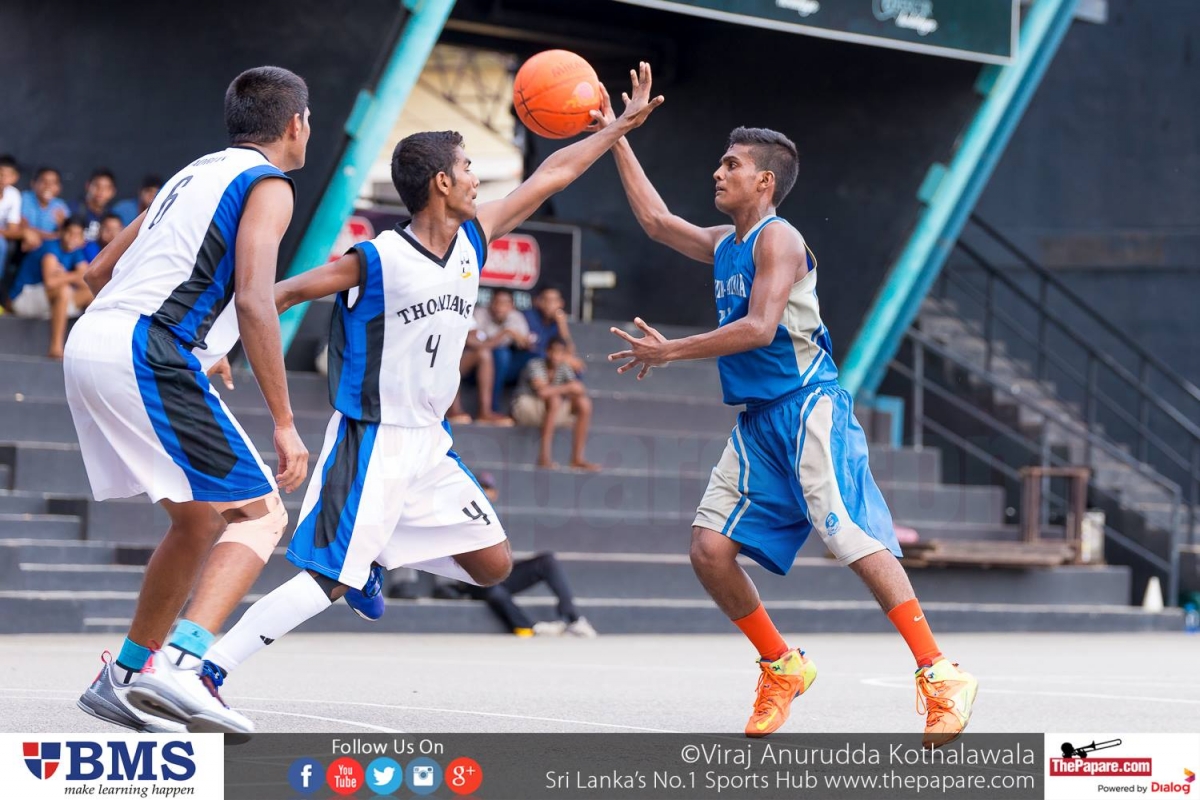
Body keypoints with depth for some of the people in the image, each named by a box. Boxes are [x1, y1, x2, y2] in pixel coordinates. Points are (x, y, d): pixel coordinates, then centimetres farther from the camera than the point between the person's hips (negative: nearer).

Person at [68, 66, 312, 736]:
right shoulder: (268, 185, 0)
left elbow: (100, 271, 30)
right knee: (261, 516, -7)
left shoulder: (196, 174, 25)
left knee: (201, 521, 20)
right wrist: (284, 422, -13)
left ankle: (124, 676, 22)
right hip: (149, 355, -9)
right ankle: (180, 663, -25)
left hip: (89, 342, 9)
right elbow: (255, 301, -14)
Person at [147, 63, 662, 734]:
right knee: (329, 581, -16)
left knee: (494, 566, 7)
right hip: (372, 443, -8)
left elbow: (550, 177, 12)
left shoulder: (473, 240, 4)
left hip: (430, 443, 8)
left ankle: (377, 561, 25)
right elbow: (284, 294, -12)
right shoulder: (376, 260, -16)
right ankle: (207, 672, -14)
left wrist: (623, 125, 17)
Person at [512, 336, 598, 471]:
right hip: (525, 408, -7)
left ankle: (577, 458, -13)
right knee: (554, 399, -35)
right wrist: (568, 388, -29)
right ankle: (544, 456, -40)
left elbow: (580, 389, -6)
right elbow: (542, 391, -33)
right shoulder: (535, 365, -17)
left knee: (584, 403, -12)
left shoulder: (563, 368, 2)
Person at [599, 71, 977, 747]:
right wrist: (616, 139, 30)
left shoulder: (777, 239, -8)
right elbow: (656, 220, 31)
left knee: (855, 540, -17)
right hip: (759, 419, 9)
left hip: (808, 406, -9)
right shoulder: (724, 245, 18)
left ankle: (941, 678, -16)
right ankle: (782, 667, 13)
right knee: (711, 548, -1)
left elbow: (759, 328, -19)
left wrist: (670, 352, -15)